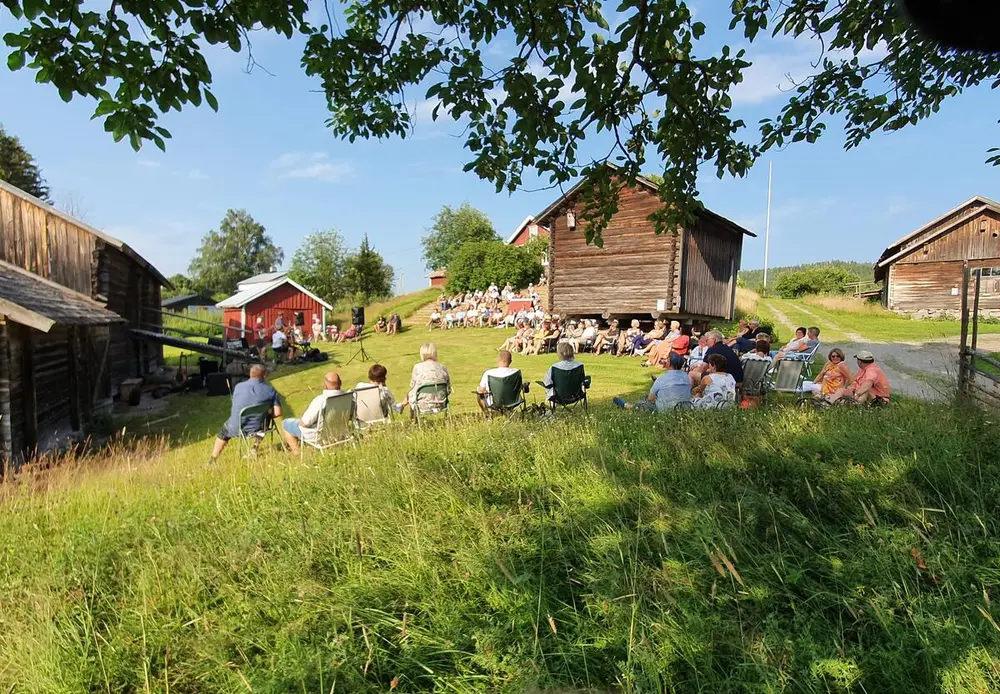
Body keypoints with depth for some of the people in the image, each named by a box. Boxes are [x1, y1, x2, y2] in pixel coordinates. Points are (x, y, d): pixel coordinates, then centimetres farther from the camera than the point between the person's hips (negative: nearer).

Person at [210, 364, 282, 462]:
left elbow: (235, 406, 15)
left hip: (236, 429, 1)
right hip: (258, 429, -1)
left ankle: (212, 461, 41)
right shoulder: (270, 390, -6)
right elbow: (277, 412, -10)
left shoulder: (238, 386, 0)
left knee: (224, 431, 35)